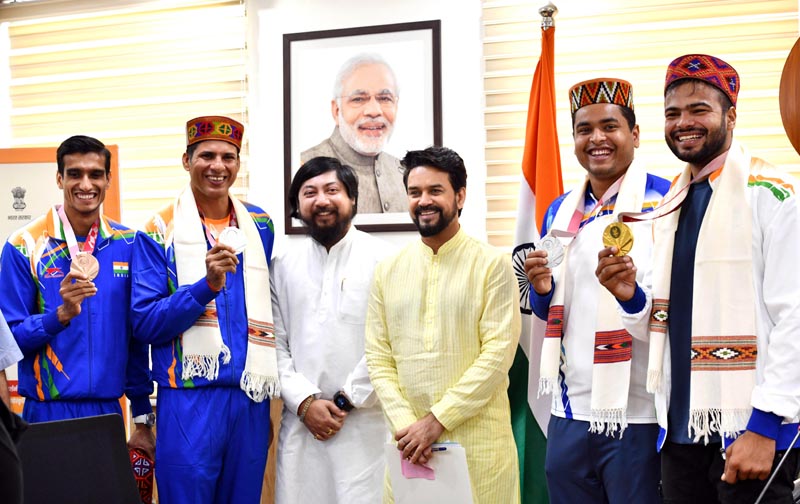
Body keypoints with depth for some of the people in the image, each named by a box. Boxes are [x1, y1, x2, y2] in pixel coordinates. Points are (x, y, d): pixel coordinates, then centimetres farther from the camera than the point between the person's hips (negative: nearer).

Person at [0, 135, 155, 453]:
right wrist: (62, 314, -22)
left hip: (109, 410, 3)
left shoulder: (129, 244, 3)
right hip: (49, 412, -2)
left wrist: (142, 418, 8)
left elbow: (137, 337, 7)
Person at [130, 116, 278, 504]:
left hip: (251, 398, 4)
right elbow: (144, 323, -8)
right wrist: (206, 285, -21)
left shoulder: (260, 226, 9)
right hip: (189, 400, -4)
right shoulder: (159, 232, -3)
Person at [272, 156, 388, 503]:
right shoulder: (283, 265, 10)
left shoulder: (381, 259, -2)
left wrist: (345, 401, -8)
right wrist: (305, 402, -5)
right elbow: (276, 344, 7)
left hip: (365, 425, -3)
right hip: (301, 423, 3)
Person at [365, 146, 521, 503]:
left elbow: (498, 354, -10)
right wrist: (404, 424, -9)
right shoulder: (387, 272, 8)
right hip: (409, 441, 3)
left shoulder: (493, 266, -3)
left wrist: (437, 420, -14)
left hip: (479, 443, -3)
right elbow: (378, 358, 5)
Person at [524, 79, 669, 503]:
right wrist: (542, 289, -4)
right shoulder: (560, 211, 10)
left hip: (639, 416, -5)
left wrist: (634, 291, -24)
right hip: (569, 412, 6)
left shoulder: (666, 201, -8)